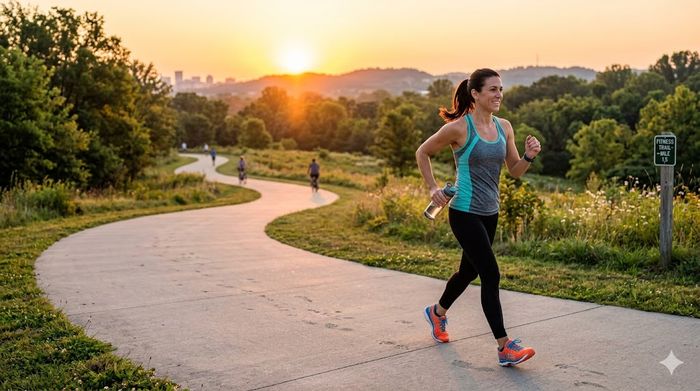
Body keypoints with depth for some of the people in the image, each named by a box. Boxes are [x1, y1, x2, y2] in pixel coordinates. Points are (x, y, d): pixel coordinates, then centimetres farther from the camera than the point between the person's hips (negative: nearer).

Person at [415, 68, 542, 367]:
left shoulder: (504, 127, 6)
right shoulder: (459, 128, -13)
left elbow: (515, 171, 9)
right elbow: (422, 153, -1)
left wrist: (529, 155, -10)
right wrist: (433, 188, -7)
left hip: (489, 213, 8)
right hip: (465, 212, -7)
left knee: (469, 270, 20)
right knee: (491, 275, -11)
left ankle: (437, 313, 46)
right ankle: (505, 349, -6)